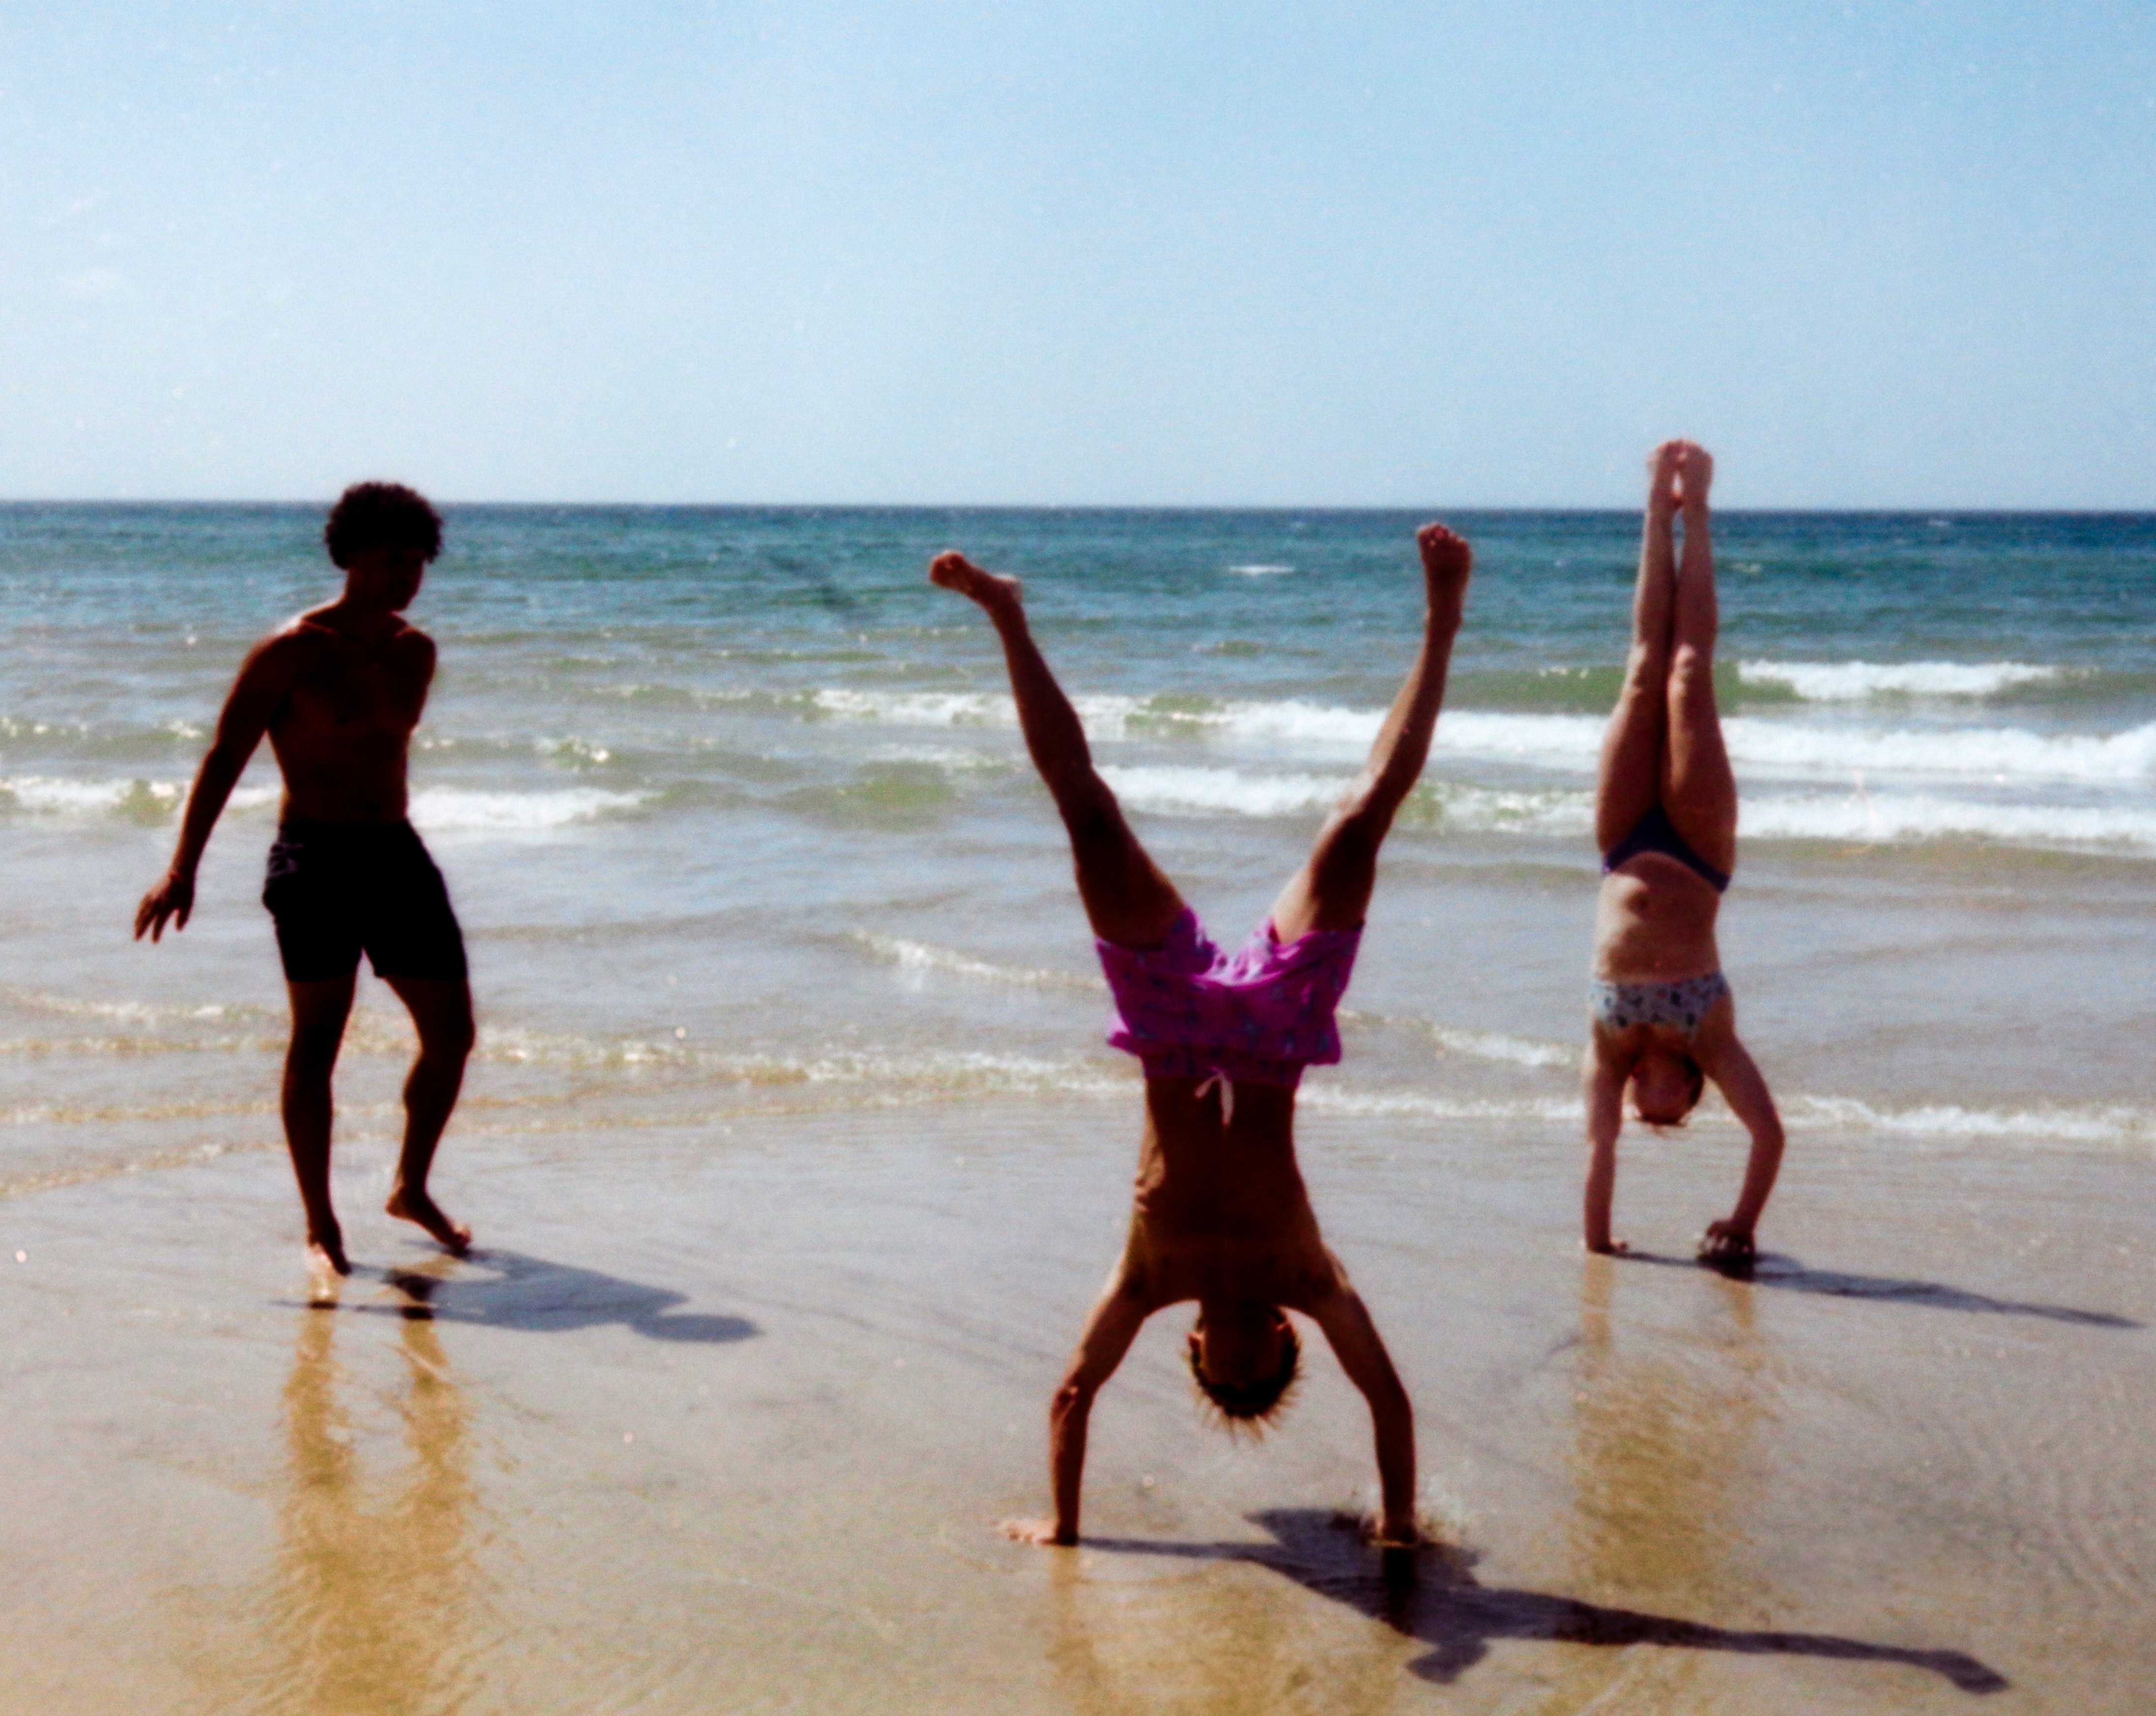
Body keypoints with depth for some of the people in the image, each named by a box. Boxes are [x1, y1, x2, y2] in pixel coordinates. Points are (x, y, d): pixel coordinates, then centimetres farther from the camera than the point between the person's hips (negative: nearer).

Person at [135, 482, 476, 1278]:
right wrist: (183, 870, -15)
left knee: (452, 1035, 6)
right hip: (316, 860, -6)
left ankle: (412, 1190, 26)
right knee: (316, 1042, -1)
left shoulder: (415, 651, 10)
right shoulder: (292, 652, -9)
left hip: (398, 855, 6)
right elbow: (225, 756, -9)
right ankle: (321, 1227, 9)